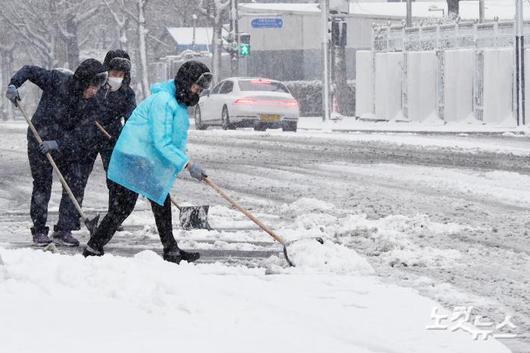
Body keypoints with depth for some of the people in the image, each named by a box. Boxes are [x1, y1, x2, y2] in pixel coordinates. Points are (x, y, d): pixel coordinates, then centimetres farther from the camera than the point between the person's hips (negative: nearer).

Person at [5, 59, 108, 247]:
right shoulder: (57, 80, -18)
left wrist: (57, 144, -28)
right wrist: (13, 85, -25)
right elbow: (30, 70, -7)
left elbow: (82, 135, -15)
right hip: (41, 139, -3)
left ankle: (63, 231, 5)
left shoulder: (91, 103, -10)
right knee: (42, 184, -2)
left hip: (67, 145, 3)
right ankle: (39, 231, 6)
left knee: (74, 184, -3)